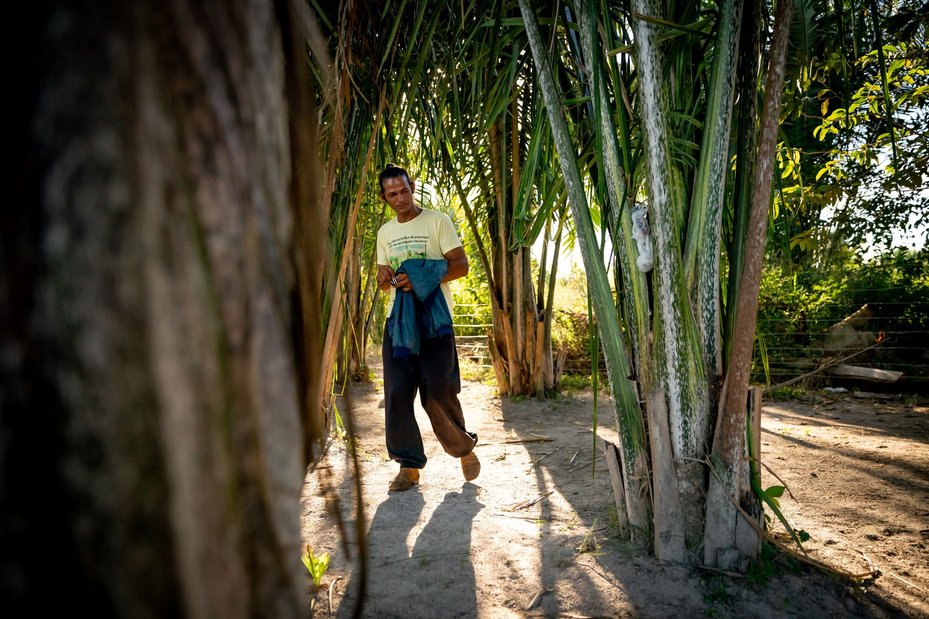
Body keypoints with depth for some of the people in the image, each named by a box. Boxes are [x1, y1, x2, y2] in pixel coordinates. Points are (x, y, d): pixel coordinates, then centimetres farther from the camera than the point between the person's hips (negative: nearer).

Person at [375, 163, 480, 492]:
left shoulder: (437, 221, 1)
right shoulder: (385, 232, 17)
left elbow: (461, 264, -6)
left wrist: (420, 278, -18)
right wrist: (384, 278, -3)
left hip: (434, 319, -4)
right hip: (397, 320, 5)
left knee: (437, 391, -7)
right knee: (397, 393, -2)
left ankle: (463, 447, 18)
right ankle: (409, 464, 10)